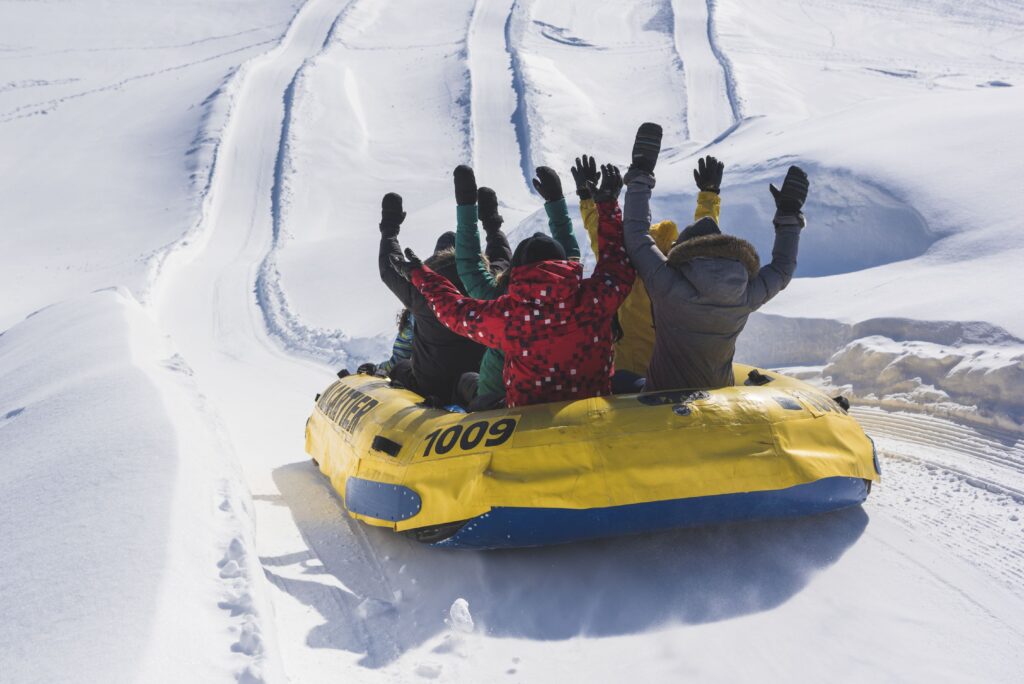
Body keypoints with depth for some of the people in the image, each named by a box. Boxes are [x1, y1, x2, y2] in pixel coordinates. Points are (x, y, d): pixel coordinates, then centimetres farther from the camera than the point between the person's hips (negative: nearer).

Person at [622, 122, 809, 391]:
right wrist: (789, 215, 21)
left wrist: (640, 175, 3)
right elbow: (782, 269, 12)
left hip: (662, 401, -3)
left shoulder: (668, 288, -18)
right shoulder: (745, 299, -9)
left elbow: (636, 232, -6)